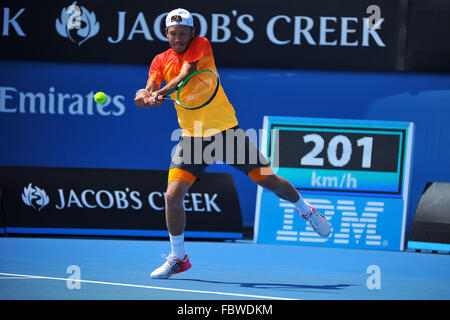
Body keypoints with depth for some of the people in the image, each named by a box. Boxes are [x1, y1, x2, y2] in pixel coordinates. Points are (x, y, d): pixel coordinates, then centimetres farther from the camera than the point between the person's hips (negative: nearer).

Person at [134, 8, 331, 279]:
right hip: (192, 138, 2)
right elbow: (150, 92, -9)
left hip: (226, 130, -2)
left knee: (269, 180, 2)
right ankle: (178, 258, 6)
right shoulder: (161, 61, 3)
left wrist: (160, 93, -39)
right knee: (173, 196, -12)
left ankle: (305, 209, 33)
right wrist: (144, 96, -33)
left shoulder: (201, 45, -8)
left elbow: (186, 76, -24)